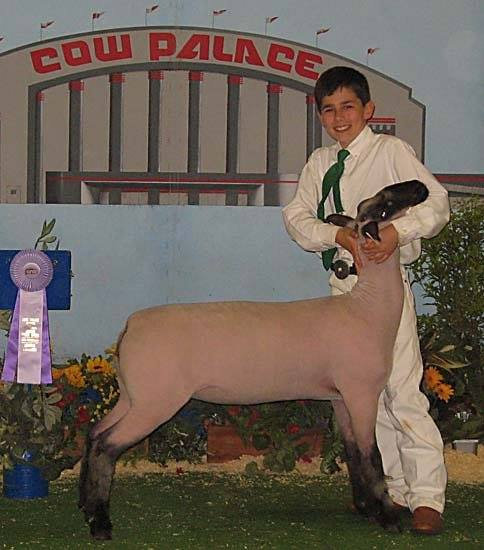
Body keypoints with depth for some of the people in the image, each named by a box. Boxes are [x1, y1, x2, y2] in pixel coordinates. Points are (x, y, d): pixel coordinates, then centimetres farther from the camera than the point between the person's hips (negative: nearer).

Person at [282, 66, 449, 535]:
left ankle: (426, 497, -10)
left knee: (402, 387, -12)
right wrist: (341, 235, -16)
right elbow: (296, 215, 2)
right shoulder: (320, 163, 12)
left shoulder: (390, 150, -4)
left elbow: (435, 201, -13)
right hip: (344, 281, 6)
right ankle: (393, 491, 18)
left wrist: (397, 231, -31)